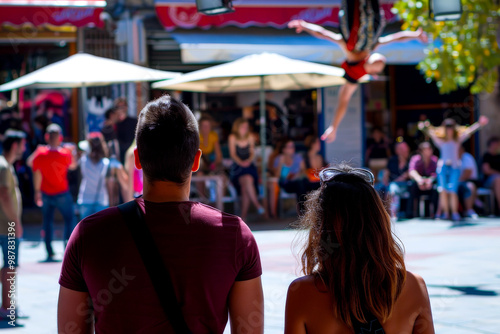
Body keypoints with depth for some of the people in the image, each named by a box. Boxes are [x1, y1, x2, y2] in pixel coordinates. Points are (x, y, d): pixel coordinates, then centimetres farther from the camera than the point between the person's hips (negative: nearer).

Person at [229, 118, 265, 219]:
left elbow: (252, 153, 12)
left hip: (248, 165, 2)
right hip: (237, 167, -2)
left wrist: (248, 160, -9)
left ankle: (243, 215, -30)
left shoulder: (250, 137, 12)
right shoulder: (232, 137, 5)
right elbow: (232, 154, 1)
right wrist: (241, 162, -16)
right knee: (247, 180, -35)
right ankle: (257, 204, -29)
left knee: (245, 187, -29)